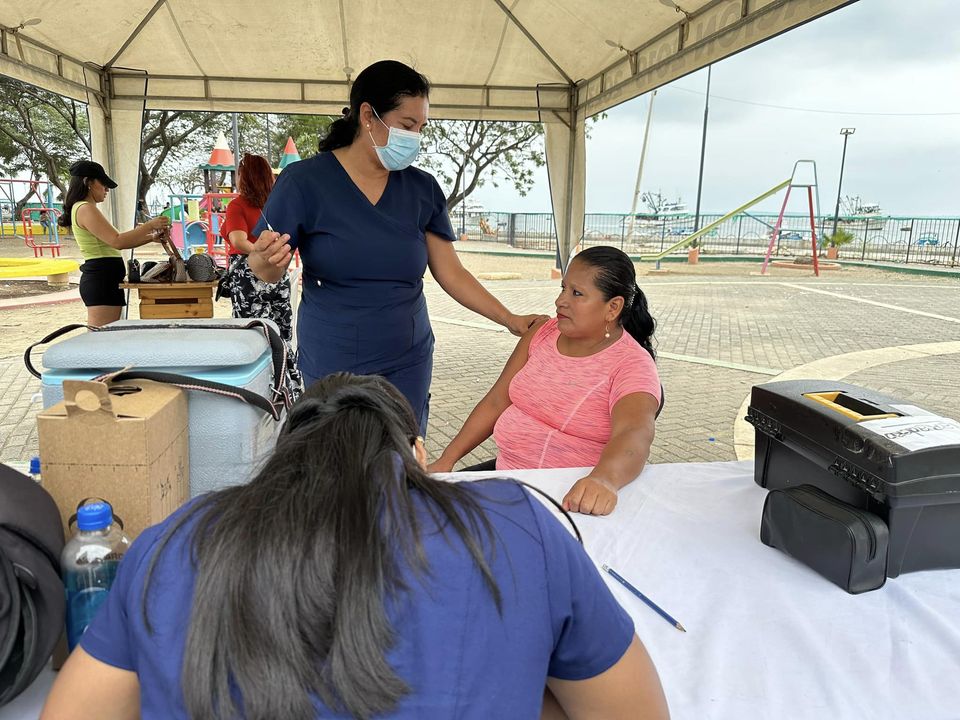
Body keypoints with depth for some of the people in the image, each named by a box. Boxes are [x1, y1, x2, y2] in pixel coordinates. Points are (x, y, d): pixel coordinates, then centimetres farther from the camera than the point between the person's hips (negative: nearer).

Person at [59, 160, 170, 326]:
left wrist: (151, 238, 11)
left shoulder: (83, 209, 20)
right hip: (101, 279, -10)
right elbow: (117, 241, -20)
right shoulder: (85, 209, -11)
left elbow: (114, 243, 19)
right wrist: (150, 225, -13)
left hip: (102, 279, 10)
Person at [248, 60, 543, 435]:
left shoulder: (422, 188, 2)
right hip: (331, 365, -2)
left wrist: (510, 319, -4)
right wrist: (267, 259, -26)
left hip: (407, 364, 3)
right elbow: (267, 272, -3)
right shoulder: (305, 180, -7)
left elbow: (451, 274, 5)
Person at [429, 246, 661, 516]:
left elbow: (634, 435, -33)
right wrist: (446, 460, 2)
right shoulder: (543, 333, 5)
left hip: (571, 496, -6)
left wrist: (603, 480, -56)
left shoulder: (632, 365, -14)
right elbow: (496, 401, 8)